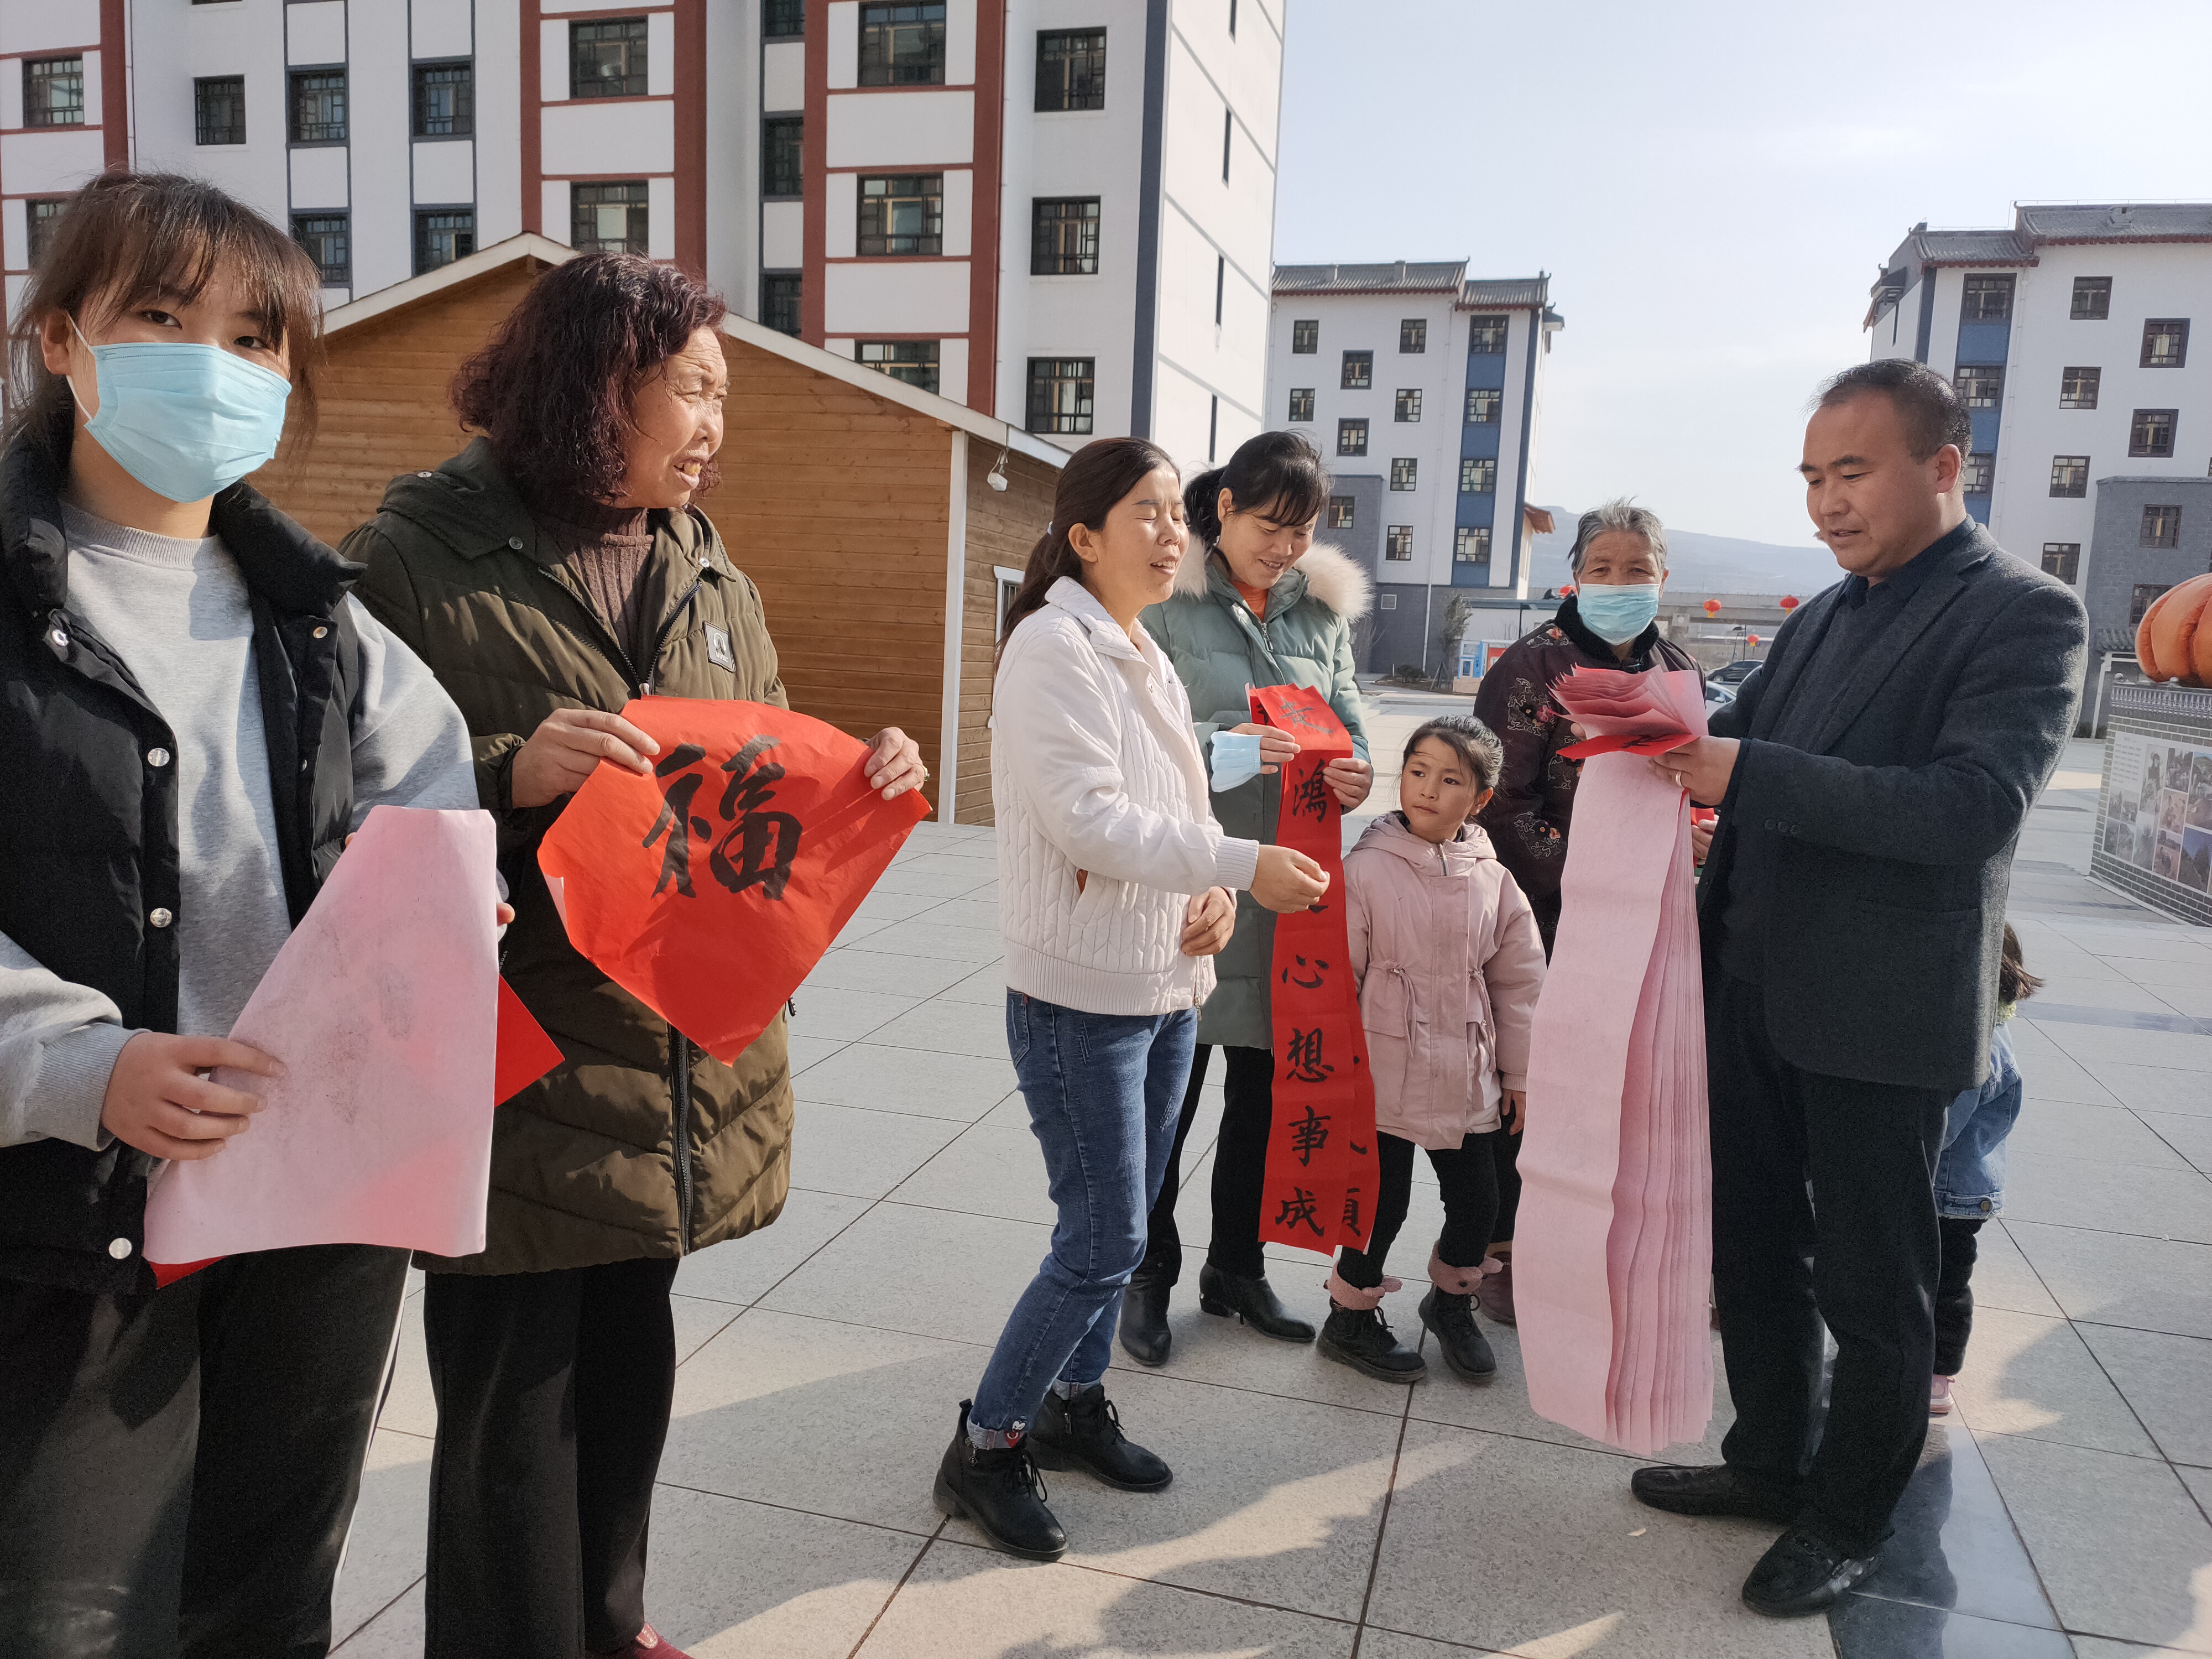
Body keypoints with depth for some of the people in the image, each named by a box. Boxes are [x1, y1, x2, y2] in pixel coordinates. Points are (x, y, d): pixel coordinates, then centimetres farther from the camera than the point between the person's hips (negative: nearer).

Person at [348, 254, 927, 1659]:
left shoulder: (711, 571, 10)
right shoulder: (419, 558, -9)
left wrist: (857, 777, -4)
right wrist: (508, 775, -27)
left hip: (680, 1059, 7)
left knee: (632, 1361, 22)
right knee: (513, 1402, 6)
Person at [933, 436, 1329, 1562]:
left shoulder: (1145, 657, 13)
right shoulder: (1054, 646, -14)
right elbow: (1092, 820, -23)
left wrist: (1216, 892, -5)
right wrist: (1242, 864, -24)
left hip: (1166, 991, 8)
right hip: (1080, 996, -8)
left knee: (1115, 1225, 17)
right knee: (1103, 1241, -4)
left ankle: (1074, 1402, 35)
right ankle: (983, 1450, 14)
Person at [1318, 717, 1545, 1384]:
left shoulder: (1492, 879, 0)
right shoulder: (1366, 868, -11)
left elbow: (1520, 980, 9)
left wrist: (1518, 1072, 12)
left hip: (1466, 1078, 4)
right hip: (1386, 1077, -4)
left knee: (1477, 1201, 13)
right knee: (1382, 1203, 5)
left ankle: (1451, 1302, 40)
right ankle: (1352, 1316, 28)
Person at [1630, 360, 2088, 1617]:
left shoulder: (2025, 614, -11)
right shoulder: (1826, 615, 12)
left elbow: (1975, 806, -24)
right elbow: (1743, 752, 13)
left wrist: (1749, 772, -30)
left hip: (1884, 1018, -7)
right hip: (1759, 992, 7)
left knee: (1871, 1287, 9)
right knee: (1754, 1250, 17)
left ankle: (1850, 1520, 28)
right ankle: (1771, 1463, 37)